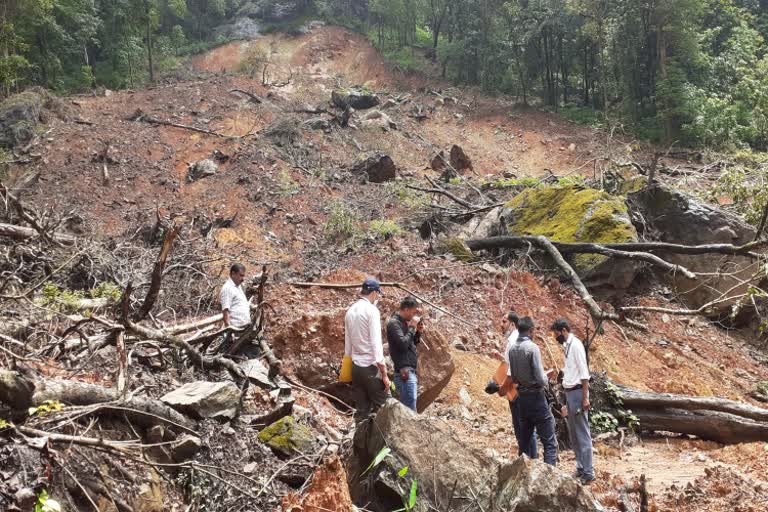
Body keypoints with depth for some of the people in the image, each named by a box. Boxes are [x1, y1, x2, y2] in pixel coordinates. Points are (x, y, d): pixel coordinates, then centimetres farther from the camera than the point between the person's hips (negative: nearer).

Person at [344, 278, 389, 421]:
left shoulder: (350, 311, 11)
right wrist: (384, 372, -14)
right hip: (371, 367, -7)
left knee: (361, 410, 9)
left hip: (355, 366, 7)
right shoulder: (372, 310, -11)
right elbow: (376, 343, -16)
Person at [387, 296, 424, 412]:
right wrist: (412, 327, -14)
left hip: (409, 370, 10)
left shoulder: (404, 322, 15)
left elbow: (412, 343, 23)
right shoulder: (394, 323, -13)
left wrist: (418, 332, 5)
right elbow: (403, 344, -24)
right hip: (404, 372, -10)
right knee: (410, 409, -13)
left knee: (405, 407, 13)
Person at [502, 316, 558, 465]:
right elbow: (540, 379, -18)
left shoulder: (512, 349, 3)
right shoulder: (532, 348, -17)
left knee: (525, 439, 16)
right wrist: (546, 382, 3)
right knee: (550, 442, -5)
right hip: (536, 397, -7)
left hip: (522, 397, 7)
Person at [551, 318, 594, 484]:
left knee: (583, 433, -4)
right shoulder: (567, 346, 14)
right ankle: (580, 467, 23)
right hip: (569, 392, 9)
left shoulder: (575, 345, -12)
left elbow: (584, 373, -16)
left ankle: (588, 472, 1)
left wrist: (585, 397, -19)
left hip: (577, 392, -9)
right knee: (573, 433, 14)